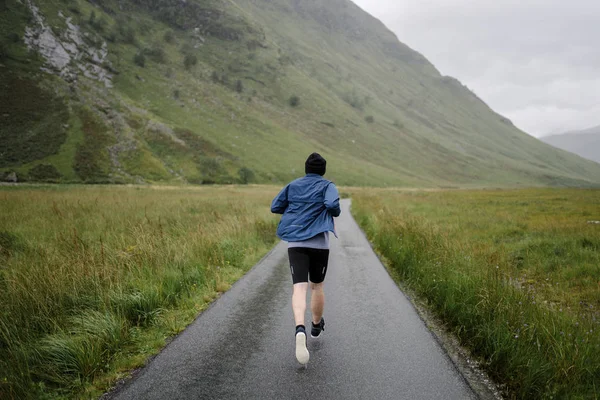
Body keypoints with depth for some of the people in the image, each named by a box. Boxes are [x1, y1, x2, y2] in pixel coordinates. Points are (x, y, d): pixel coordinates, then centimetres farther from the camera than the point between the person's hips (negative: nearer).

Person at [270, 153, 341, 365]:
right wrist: (336, 213, 5)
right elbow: (333, 204, -18)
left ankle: (300, 329, -33)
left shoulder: (293, 185, 11)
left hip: (295, 243, 1)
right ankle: (316, 326, 36)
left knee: (299, 288, -10)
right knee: (317, 286, 18)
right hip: (319, 243, -1)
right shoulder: (327, 186, 2)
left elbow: (275, 207, 13)